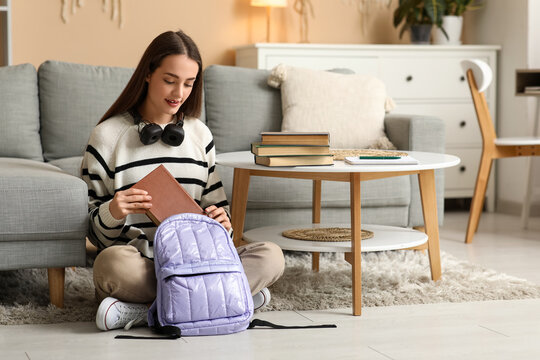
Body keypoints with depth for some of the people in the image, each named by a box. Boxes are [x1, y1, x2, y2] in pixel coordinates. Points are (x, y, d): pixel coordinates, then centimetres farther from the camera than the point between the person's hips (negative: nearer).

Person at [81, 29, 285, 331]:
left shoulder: (200, 134, 15)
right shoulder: (108, 136, 3)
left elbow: (216, 205, 18)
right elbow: (96, 229, 3)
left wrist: (222, 222, -6)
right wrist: (113, 212, -20)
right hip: (137, 260, -4)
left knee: (271, 256, -22)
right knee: (113, 262, -39)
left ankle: (141, 311, -28)